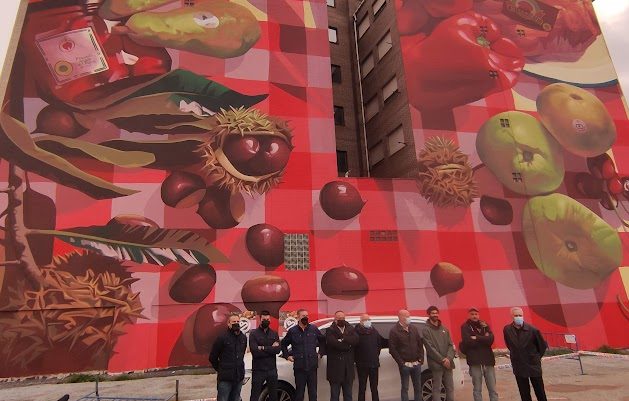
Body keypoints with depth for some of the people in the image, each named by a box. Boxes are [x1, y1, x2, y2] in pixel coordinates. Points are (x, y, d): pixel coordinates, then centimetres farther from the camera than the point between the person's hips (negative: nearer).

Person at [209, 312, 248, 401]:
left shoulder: (243, 338, 6)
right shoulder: (222, 338, -10)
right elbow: (212, 357, -2)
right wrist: (220, 369, 6)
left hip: (239, 377, 5)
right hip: (225, 378, -5)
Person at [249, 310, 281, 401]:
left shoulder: (274, 334, 6)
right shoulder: (254, 334, -6)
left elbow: (278, 349, -9)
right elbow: (255, 352, -18)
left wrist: (263, 348, -15)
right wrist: (271, 348, -13)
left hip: (272, 369, 4)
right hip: (258, 370, -4)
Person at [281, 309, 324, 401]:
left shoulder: (314, 329, 3)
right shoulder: (292, 331, 0)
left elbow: (322, 340, 16)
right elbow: (283, 344, 12)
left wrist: (320, 353, 10)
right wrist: (287, 356, 5)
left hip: (312, 366, 1)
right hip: (299, 367, -1)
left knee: (313, 392, 9)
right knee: (299, 392, 6)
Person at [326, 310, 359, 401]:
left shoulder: (351, 329, 8)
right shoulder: (330, 330, -5)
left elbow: (356, 340, -9)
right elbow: (333, 343, -22)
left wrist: (342, 339, -18)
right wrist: (348, 345, -13)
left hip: (348, 367, 4)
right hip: (335, 367, -4)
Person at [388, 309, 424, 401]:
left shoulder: (414, 328, 8)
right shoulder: (394, 331, -9)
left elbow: (420, 344, 12)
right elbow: (392, 349, -10)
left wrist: (421, 358, 4)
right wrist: (401, 362, -11)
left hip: (416, 364, 5)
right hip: (405, 365, -5)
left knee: (418, 387, 13)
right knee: (405, 388, 4)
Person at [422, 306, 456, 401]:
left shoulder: (444, 329, 13)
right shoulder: (426, 330, -4)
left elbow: (451, 345, 7)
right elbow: (430, 348, -11)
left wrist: (448, 358, -9)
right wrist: (442, 360, -14)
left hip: (448, 363, 5)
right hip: (436, 364, -5)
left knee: (450, 388, 11)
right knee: (437, 389, 0)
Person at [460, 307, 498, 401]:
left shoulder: (485, 325, 10)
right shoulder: (465, 327, 0)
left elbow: (491, 340, -5)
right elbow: (468, 341, -15)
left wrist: (477, 338, -12)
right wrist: (483, 339, -7)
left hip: (488, 359, 3)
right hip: (475, 361, -3)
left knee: (492, 389, 9)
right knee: (477, 389, 5)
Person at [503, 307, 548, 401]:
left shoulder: (532, 330, -14)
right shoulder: (507, 330, -8)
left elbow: (543, 345, 1)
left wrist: (537, 357, 8)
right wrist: (516, 355, 9)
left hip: (533, 365, -2)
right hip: (518, 367, 2)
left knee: (540, 392, 9)